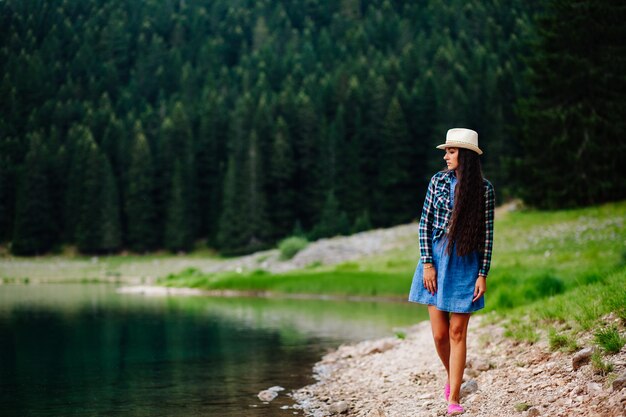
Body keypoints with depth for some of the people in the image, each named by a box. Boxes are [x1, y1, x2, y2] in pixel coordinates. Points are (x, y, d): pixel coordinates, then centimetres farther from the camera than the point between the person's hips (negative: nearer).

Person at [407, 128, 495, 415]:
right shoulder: (439, 180, 1)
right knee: (439, 332, 2)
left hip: (466, 265, -2)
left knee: (457, 332, -2)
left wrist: (483, 274, -5)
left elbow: (487, 233, -1)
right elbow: (425, 223, 2)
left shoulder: (484, 189, -3)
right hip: (436, 261, 2)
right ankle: (451, 376, 31)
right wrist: (427, 264, -6)